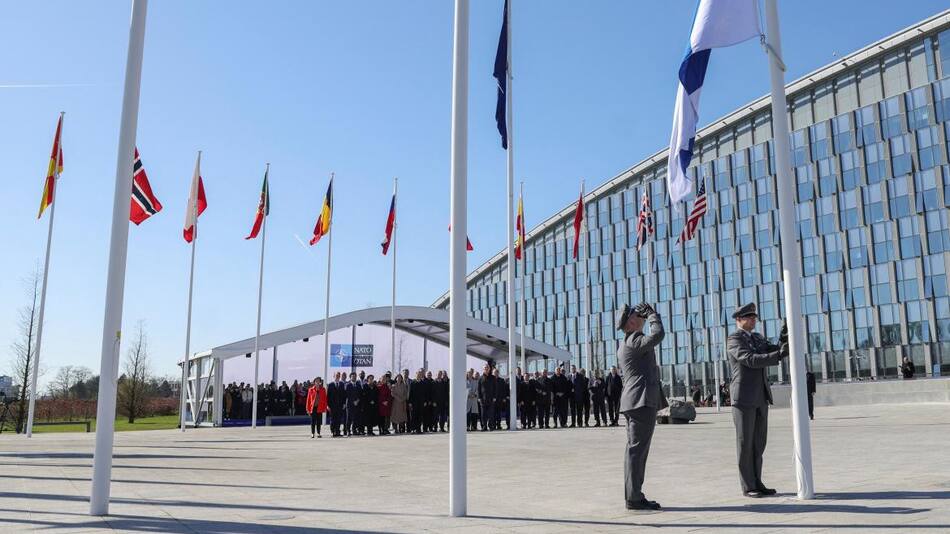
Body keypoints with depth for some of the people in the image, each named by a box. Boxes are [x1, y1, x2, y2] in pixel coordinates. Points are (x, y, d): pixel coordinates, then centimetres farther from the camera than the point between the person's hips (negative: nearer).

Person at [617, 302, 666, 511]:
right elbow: (657, 335, -26)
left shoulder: (626, 344, 20)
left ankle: (633, 496, 16)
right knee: (637, 449, -9)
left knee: (635, 449, 12)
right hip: (642, 400, -11)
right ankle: (634, 498, -8)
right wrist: (653, 314, -12)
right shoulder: (633, 340, -13)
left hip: (635, 402, 11)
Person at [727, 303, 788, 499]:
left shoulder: (757, 338, 17)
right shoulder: (733, 339, -9)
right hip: (744, 398, -8)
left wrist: (784, 340, -13)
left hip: (761, 397, 8)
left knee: (758, 443, 10)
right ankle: (748, 487, 4)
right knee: (745, 443, -2)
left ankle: (756, 483, 17)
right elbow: (750, 360, -23)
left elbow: (775, 352, 7)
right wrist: (778, 355, -31)